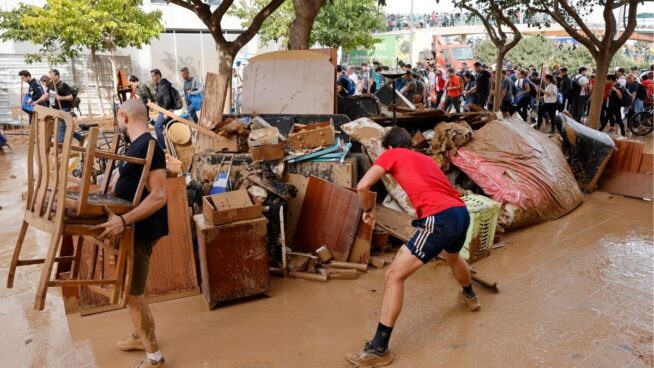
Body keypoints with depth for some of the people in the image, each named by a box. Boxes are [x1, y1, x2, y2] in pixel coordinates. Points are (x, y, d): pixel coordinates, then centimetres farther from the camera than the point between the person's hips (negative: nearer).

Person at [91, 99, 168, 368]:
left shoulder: (149, 148, -21)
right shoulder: (136, 146, 11)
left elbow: (159, 196, -28)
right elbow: (122, 181, 24)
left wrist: (123, 220, -34)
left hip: (140, 231, -10)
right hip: (132, 228, 10)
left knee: (132, 294, -2)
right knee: (130, 288, 21)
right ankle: (140, 336, 40)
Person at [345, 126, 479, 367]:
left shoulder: (391, 155, 9)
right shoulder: (426, 158, 29)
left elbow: (362, 186, -2)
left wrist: (368, 210, 16)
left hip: (441, 219, -8)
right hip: (461, 213, 8)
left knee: (394, 275, -4)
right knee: (452, 256, 40)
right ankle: (469, 296, 68)